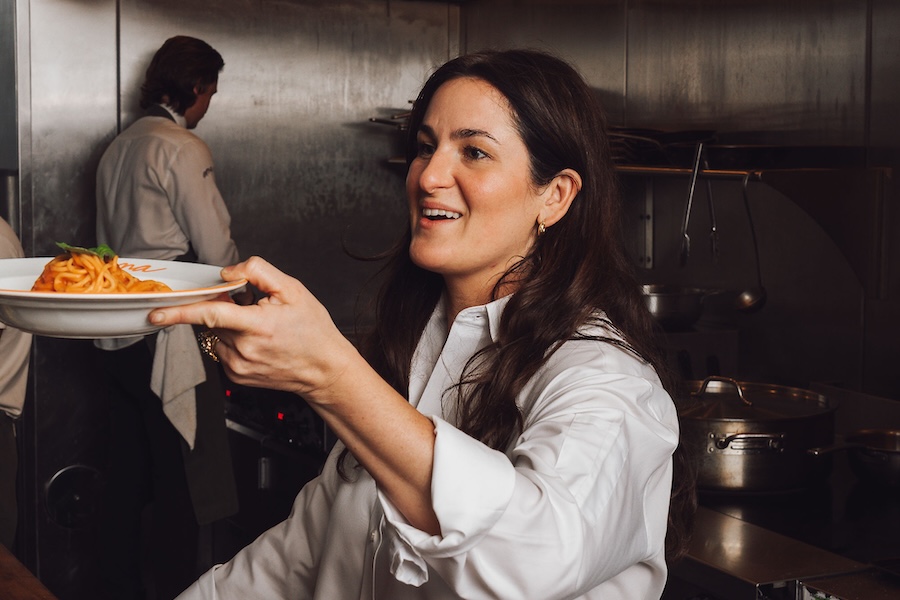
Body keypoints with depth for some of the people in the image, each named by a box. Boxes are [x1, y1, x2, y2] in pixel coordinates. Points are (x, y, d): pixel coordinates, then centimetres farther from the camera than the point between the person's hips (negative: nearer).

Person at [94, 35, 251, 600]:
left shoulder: (118, 148, 14)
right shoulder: (183, 148, -11)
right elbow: (216, 249, -12)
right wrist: (243, 293, 9)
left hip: (119, 337, 9)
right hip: (169, 340, -9)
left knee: (127, 475, 16)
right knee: (181, 488, -1)